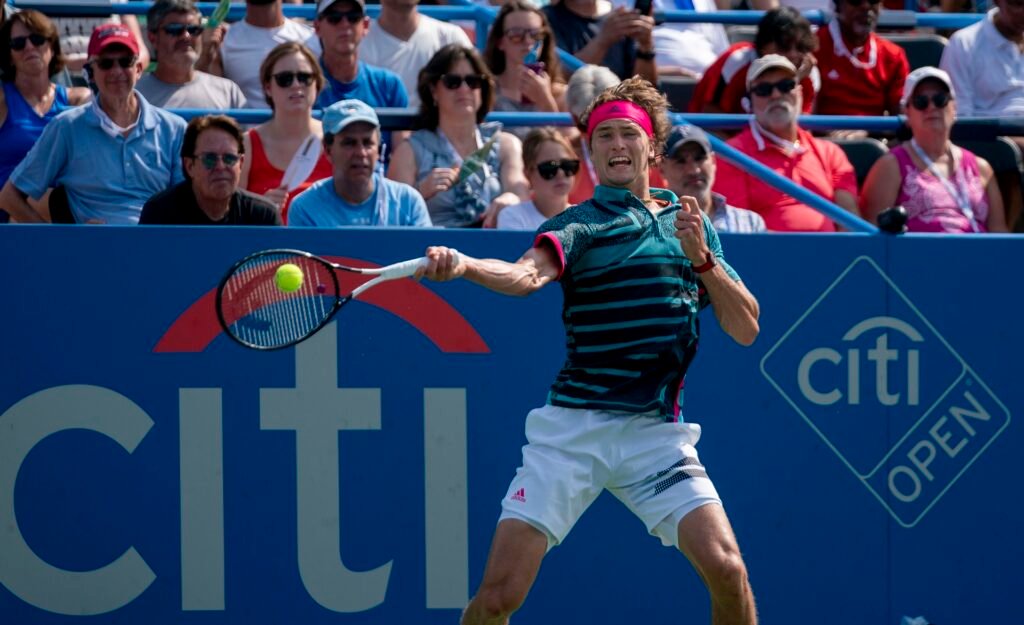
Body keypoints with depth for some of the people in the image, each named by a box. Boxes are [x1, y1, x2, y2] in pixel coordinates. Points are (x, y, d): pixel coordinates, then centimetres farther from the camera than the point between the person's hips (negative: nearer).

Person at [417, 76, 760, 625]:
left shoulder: (689, 221, 14)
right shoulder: (579, 224, 0)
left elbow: (746, 329, 10)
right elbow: (527, 274, -22)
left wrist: (702, 256, -5)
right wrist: (461, 265, -43)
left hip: (656, 434, 2)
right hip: (573, 427, -2)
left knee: (726, 570, -16)